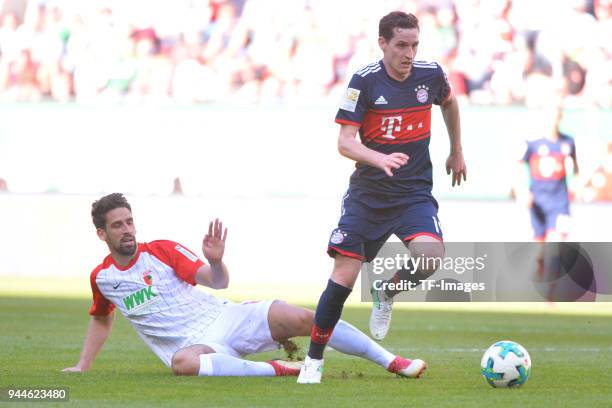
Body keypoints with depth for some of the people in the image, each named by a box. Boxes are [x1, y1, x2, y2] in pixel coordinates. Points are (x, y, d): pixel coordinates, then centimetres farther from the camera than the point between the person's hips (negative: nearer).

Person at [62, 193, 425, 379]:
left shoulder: (163, 251, 1)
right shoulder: (102, 277, 6)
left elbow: (218, 281, -4)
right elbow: (102, 319, 26)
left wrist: (215, 261, -27)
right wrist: (83, 365, 22)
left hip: (224, 318, 1)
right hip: (193, 342, -1)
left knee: (303, 318, -19)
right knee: (182, 363, -42)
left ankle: (392, 361, -11)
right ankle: (277, 369, -36)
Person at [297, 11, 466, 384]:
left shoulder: (430, 74, -2)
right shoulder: (365, 80, -11)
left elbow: (449, 103, 23)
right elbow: (345, 142, -16)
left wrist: (457, 152, 28)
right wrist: (380, 159, -34)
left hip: (415, 192, 2)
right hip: (367, 194, -2)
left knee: (431, 255, -26)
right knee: (343, 277, -9)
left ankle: (386, 295, 8)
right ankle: (313, 363, 7)